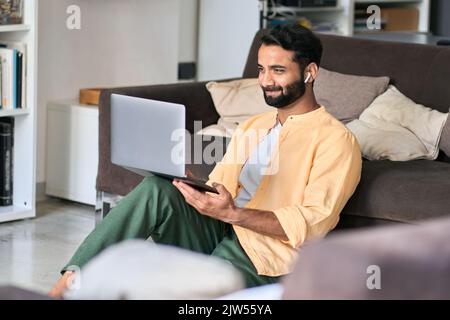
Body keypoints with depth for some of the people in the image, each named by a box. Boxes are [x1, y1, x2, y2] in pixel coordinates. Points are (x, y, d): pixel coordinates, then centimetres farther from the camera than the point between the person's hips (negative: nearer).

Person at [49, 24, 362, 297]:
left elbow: (313, 223, -13)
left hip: (263, 256, -6)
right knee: (157, 189, -24)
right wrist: (195, 192, -6)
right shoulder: (251, 127, 24)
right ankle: (71, 282, -27)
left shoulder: (335, 139, -1)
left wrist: (233, 214, -24)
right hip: (214, 233, 6)